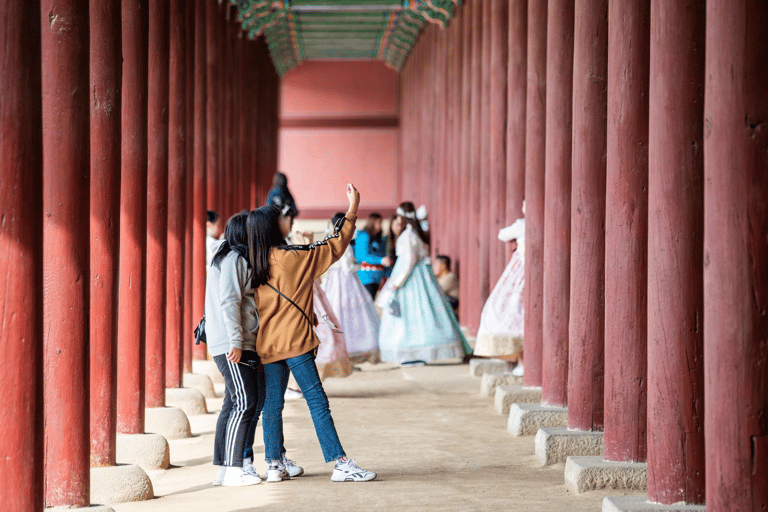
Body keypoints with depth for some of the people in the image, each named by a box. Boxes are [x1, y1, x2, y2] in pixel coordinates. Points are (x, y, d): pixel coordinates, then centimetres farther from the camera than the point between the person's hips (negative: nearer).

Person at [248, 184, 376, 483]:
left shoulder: (254, 265, 6)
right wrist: (352, 210, 2)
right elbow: (334, 247, -4)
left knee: (272, 404, 11)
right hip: (294, 340, -6)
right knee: (317, 401, -6)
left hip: (267, 344, 6)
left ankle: (274, 464, 12)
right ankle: (340, 464, -7)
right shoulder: (290, 258, -10)